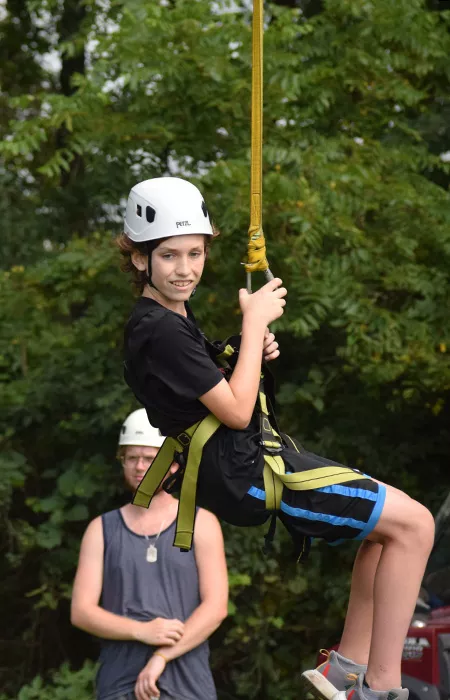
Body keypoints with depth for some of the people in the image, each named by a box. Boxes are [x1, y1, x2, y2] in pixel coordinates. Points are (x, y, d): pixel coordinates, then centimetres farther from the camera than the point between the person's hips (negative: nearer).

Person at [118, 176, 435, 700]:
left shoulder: (173, 317, 13)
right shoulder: (161, 331, -19)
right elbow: (236, 412, -20)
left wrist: (254, 353, 3)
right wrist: (255, 322, -12)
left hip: (255, 457, 11)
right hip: (248, 476, -11)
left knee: (389, 522, 19)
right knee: (413, 523, -12)